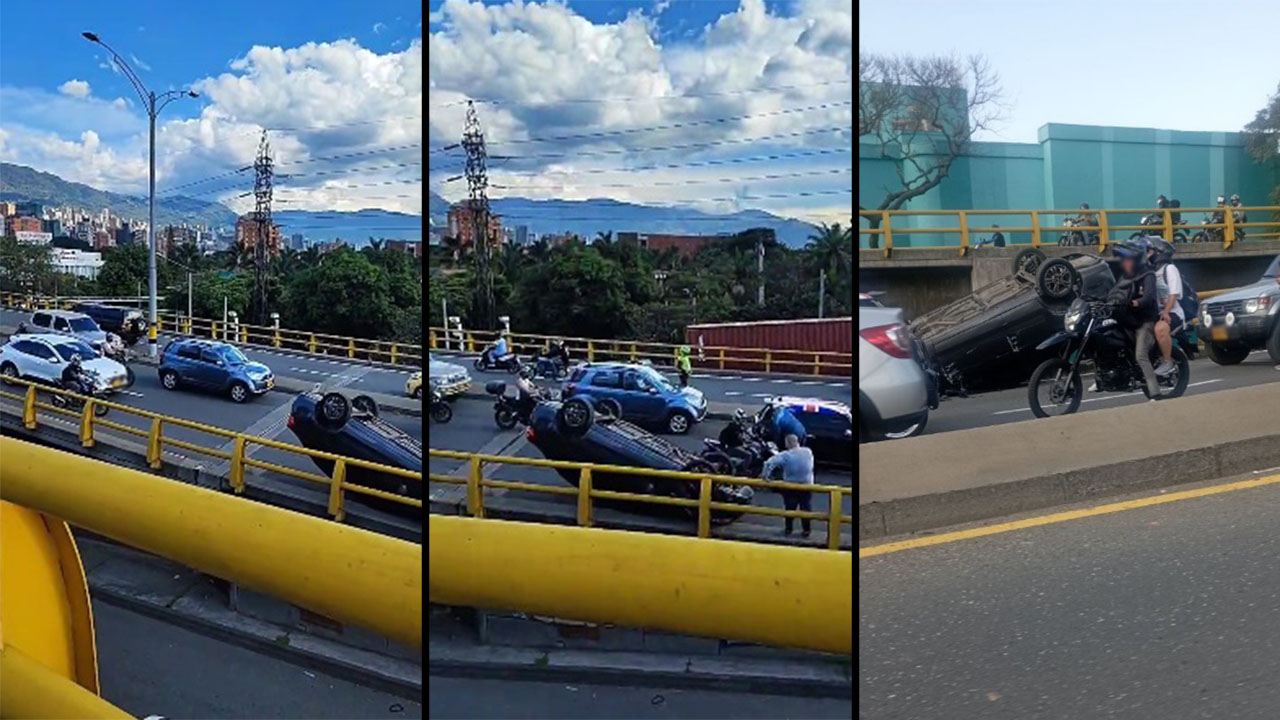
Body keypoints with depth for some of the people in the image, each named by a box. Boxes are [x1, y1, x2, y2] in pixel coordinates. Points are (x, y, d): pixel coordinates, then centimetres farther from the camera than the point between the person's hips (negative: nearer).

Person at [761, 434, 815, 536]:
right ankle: (806, 530, 19)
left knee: (790, 508, 15)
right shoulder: (808, 452, -7)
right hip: (807, 486, 2)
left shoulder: (785, 455, -18)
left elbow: (770, 463, -27)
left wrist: (765, 474, -17)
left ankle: (788, 529, 23)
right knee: (806, 508, 14)